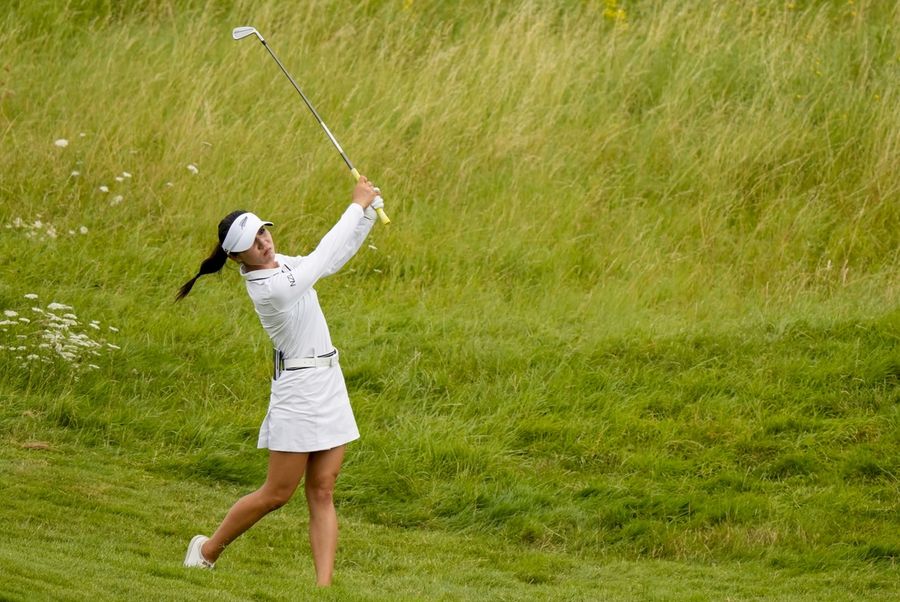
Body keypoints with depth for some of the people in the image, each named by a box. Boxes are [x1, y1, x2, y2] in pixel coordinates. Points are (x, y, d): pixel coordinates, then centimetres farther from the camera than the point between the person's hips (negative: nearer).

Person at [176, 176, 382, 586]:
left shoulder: (280, 265, 4)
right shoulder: (269, 288, -22)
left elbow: (337, 255, 13)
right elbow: (323, 255, -20)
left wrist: (369, 211, 0)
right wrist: (357, 205, -13)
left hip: (328, 380, 8)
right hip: (299, 387, -8)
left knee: (322, 492, 2)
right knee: (277, 494, 2)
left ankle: (324, 583, -1)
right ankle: (208, 550, 22)